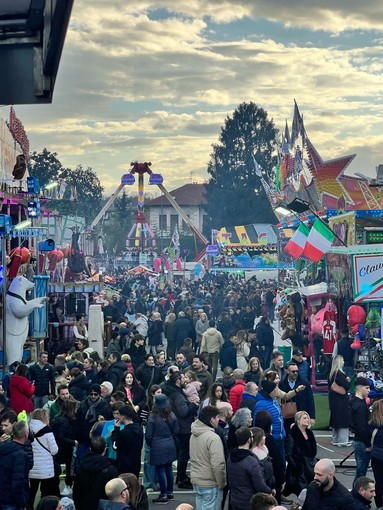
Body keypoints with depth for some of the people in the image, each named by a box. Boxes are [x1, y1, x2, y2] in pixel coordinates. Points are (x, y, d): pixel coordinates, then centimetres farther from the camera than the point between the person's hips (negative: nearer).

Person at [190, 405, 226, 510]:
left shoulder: (194, 435, 6)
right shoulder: (213, 438, -21)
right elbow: (218, 465, -25)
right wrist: (221, 484, -11)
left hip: (196, 481, 8)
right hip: (210, 485, -8)